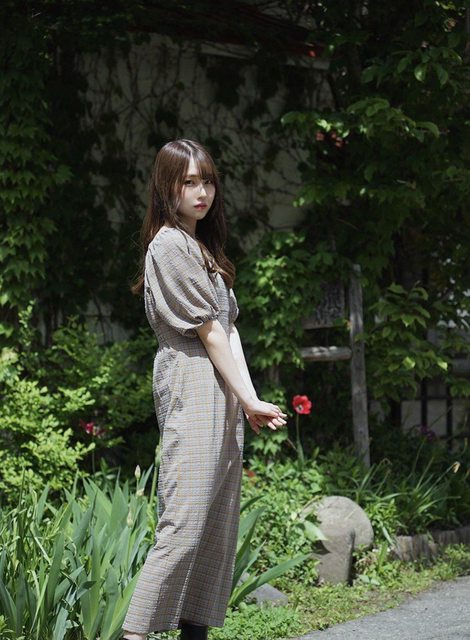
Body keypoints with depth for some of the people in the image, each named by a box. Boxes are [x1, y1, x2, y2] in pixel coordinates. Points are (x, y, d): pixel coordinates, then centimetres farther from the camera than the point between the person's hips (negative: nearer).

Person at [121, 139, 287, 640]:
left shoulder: (204, 247, 21)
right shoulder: (169, 246, -7)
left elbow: (229, 328, 12)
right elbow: (207, 331, -10)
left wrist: (248, 400, 1)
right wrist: (248, 399, -9)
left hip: (222, 393, 10)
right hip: (192, 390, -10)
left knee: (219, 523, 8)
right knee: (184, 523, -16)